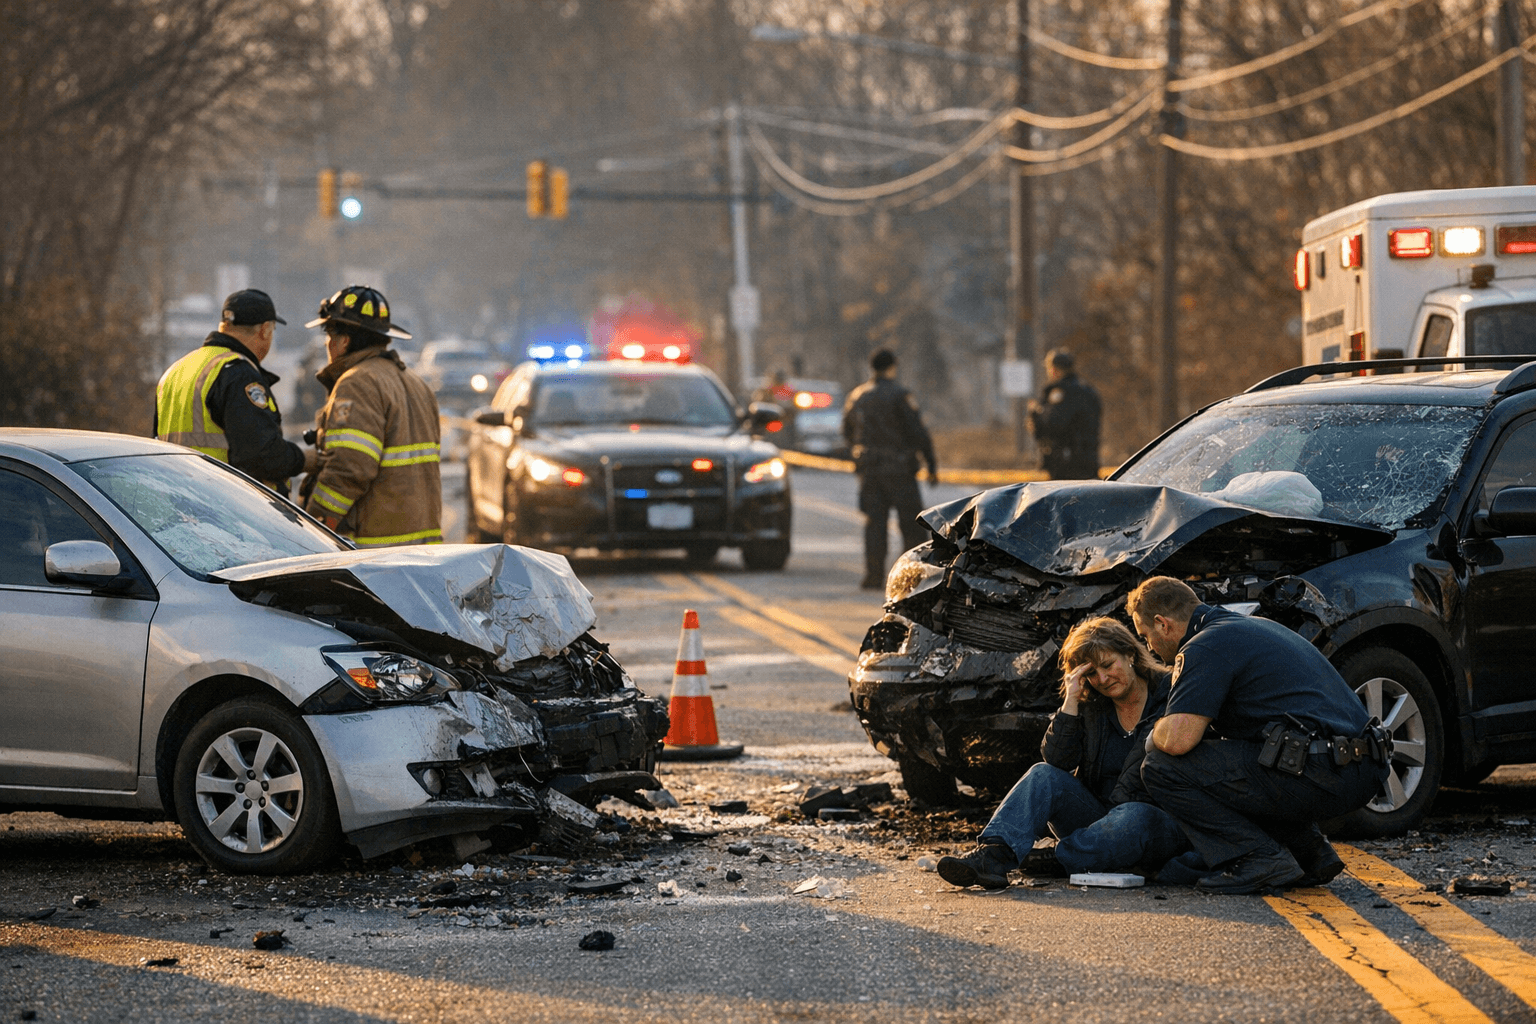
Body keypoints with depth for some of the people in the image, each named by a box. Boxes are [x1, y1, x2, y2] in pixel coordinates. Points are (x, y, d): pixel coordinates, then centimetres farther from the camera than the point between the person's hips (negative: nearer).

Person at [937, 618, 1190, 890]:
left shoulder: (1168, 697, -2)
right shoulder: (1089, 705, 10)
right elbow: (1058, 760, -3)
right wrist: (1070, 701, -10)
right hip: (1097, 814, 4)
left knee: (1135, 817, -40)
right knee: (1044, 776, -20)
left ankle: (1057, 860, -28)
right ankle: (992, 855, -42)